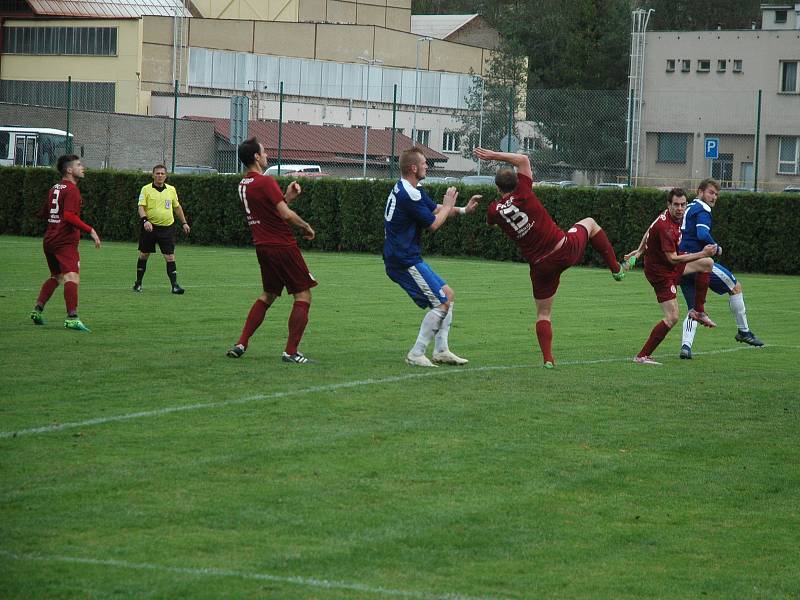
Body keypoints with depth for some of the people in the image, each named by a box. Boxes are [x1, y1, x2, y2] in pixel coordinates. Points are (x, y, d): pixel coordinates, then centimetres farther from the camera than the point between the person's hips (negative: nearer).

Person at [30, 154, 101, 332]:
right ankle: (72, 318, -33)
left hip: (49, 240, 9)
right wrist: (90, 230, -23)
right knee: (72, 276, -19)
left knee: (56, 276, 25)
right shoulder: (72, 190, -11)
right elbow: (69, 216, -23)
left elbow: (43, 214, 25)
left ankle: (37, 310, 21)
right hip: (66, 242, -9)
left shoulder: (54, 189, 17)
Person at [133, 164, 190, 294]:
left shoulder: (171, 190, 8)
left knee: (170, 257, -6)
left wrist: (184, 222, 18)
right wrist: (145, 220, -25)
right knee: (143, 255, 7)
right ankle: (138, 283, 20)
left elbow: (177, 207, 20)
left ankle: (174, 285, -7)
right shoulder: (146, 189, -2)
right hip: (150, 227, -2)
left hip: (167, 227, 2)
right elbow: (141, 207, -9)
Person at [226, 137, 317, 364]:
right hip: (283, 246, -9)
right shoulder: (266, 182, -16)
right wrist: (306, 226, -7)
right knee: (303, 296, -1)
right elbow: (286, 214, -22)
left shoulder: (243, 184, 10)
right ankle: (291, 352, -5)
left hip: (263, 247, 9)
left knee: (268, 295, 22)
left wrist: (287, 197, 8)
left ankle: (241, 344, 15)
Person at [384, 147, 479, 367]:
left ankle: (441, 351, 13)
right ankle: (416, 354, -9)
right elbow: (433, 224, -13)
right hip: (404, 260, -11)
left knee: (448, 295, 14)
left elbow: (435, 209, 21)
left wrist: (463, 209, 8)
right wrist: (449, 205, 3)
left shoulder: (413, 191, 15)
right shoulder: (408, 194, -19)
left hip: (401, 257, 11)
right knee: (442, 302, -11)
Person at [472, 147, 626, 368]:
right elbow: (523, 160, 1)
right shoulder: (523, 194, -11)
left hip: (541, 266, 1)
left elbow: (491, 221, 23)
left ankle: (548, 359, 2)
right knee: (590, 224, 28)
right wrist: (495, 155, 4)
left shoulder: (495, 210, -4)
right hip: (566, 250, -1)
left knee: (543, 313, 15)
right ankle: (615, 268, 25)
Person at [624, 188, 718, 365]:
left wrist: (639, 251, 25)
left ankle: (698, 311, 15)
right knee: (672, 319, -11)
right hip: (660, 272, -10)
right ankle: (642, 356, -5)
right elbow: (672, 259, -29)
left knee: (707, 263, 11)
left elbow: (649, 232, 14)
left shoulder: (671, 217, -1)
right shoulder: (665, 227, -30)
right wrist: (702, 254, -26)